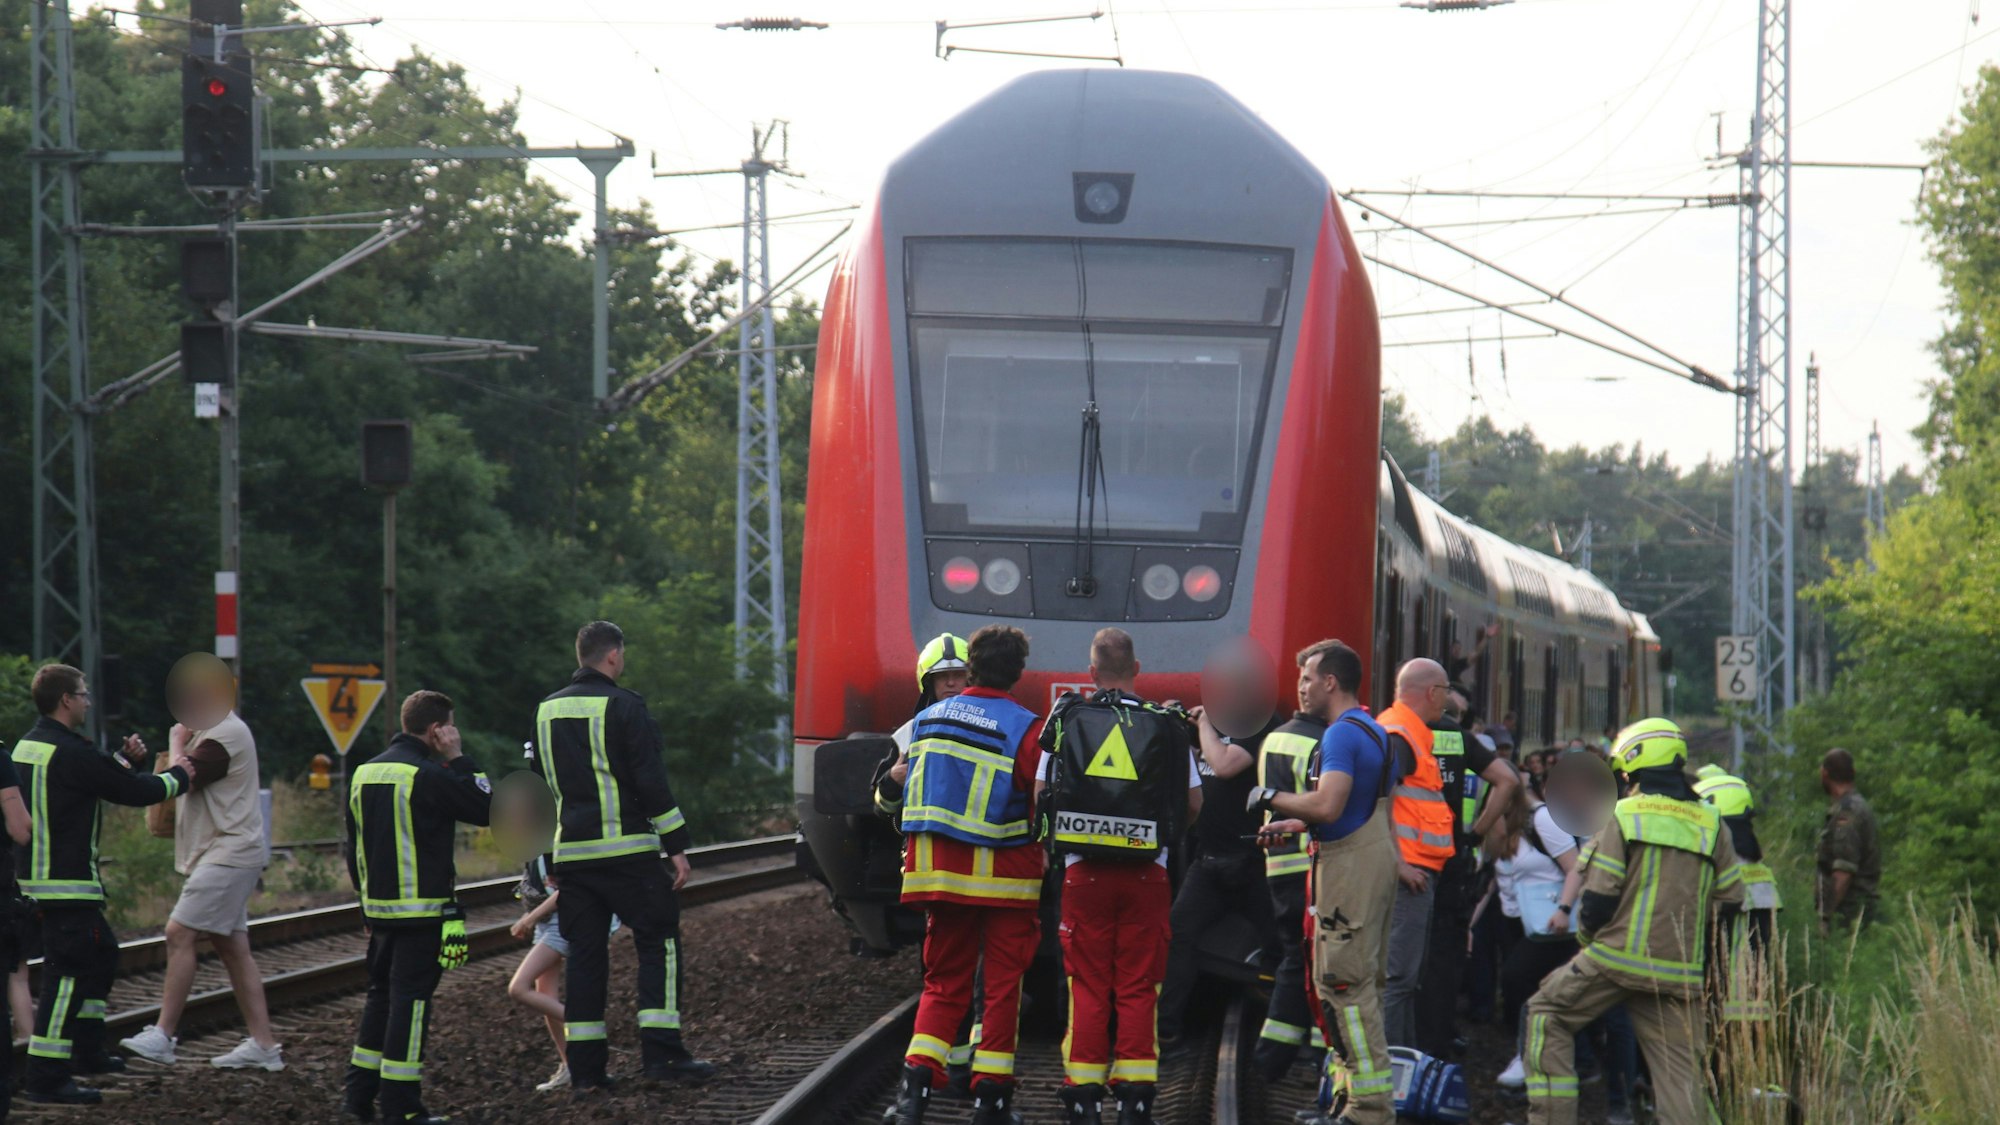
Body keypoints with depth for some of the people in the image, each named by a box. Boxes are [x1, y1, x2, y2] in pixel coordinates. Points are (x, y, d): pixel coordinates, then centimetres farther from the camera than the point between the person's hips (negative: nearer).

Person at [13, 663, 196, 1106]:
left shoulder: (28, 746, 11)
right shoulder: (68, 752, -19)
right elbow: (134, 792, -12)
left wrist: (124, 760, 19)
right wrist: (177, 777, 4)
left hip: (36, 876, 10)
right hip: (66, 883, -10)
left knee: (102, 953, 23)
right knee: (68, 972, -9)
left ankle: (87, 1051, 31)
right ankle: (46, 1078, -12)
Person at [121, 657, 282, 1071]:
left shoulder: (227, 735, -15)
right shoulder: (209, 732, 19)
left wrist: (177, 742, -1)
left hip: (230, 853, -11)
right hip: (223, 854, 11)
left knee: (180, 933, -14)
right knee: (232, 947, 9)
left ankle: (163, 1036, -14)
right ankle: (263, 1044, 9)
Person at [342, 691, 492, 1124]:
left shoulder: (364, 774, 10)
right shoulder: (430, 775, -15)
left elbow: (354, 848, 16)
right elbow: (486, 808, -9)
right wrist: (458, 759, -4)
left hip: (379, 906, 7)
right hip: (423, 910, -7)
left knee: (381, 996, 16)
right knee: (411, 999, -4)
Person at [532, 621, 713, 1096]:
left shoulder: (548, 711, 12)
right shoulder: (624, 707, -9)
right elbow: (652, 783, -12)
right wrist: (676, 846, -8)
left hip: (572, 853, 6)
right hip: (628, 851, -6)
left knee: (584, 954, 8)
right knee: (659, 942, 2)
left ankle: (584, 1068, 5)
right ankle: (660, 1052, -7)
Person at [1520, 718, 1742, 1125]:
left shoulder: (1626, 817, -4)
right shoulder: (1710, 825, 9)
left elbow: (1598, 898, -7)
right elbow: (1731, 899, 12)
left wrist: (1587, 936, 13)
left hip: (1618, 956, -4)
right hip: (1680, 969, 4)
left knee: (1548, 1013, 14)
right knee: (1679, 1065, 3)